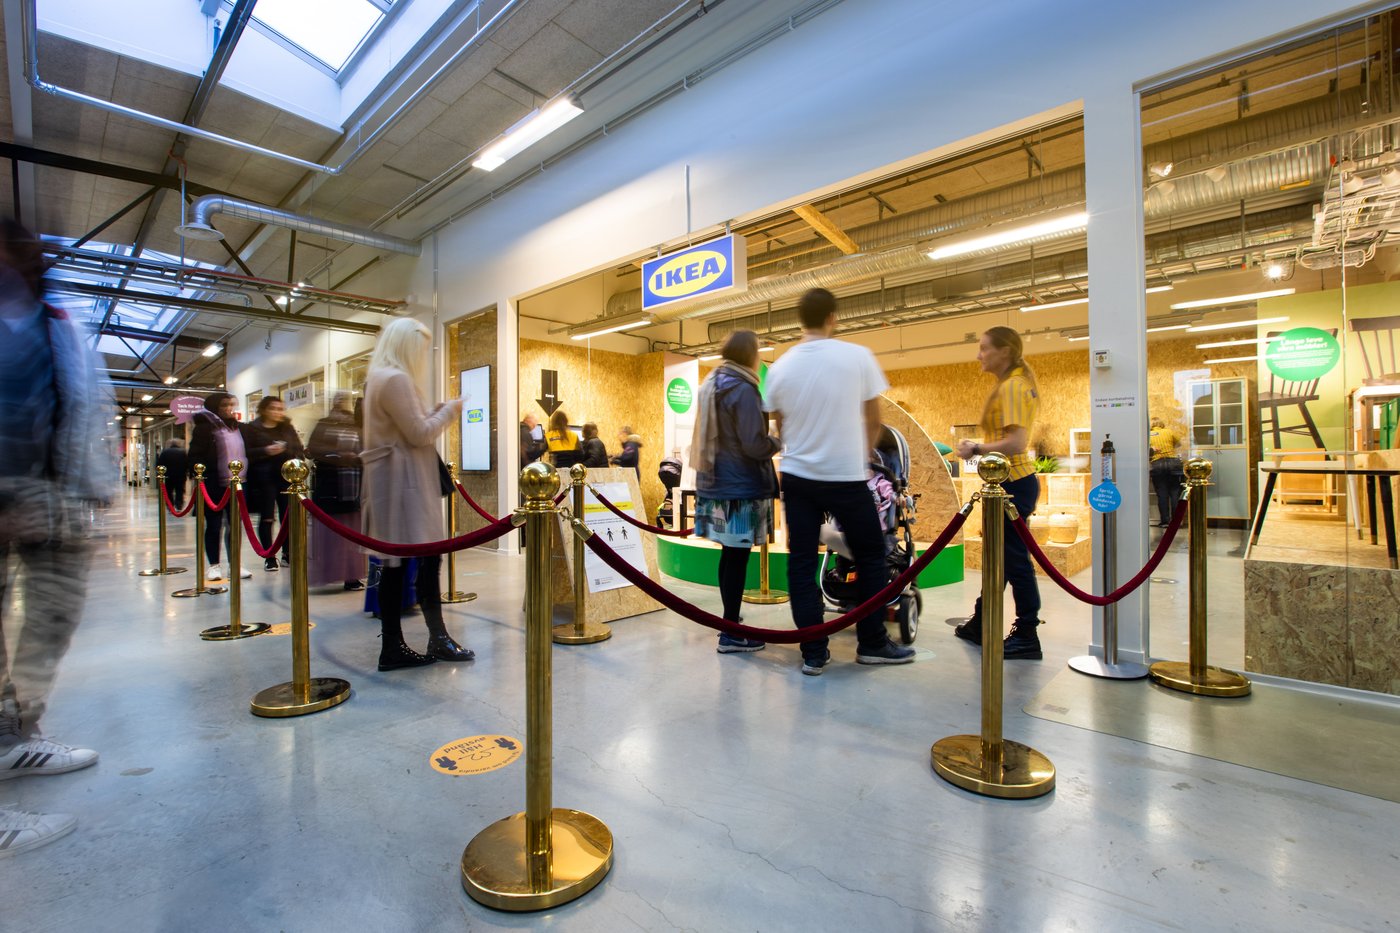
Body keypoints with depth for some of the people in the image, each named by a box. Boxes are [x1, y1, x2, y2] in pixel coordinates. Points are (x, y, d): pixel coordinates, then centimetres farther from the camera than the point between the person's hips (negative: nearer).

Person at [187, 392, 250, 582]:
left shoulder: (237, 427, 13)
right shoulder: (205, 427, -5)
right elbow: (195, 456, -8)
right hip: (214, 485, -5)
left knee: (236, 524, 7)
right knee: (214, 526, 4)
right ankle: (214, 566, 14)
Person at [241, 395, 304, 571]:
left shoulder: (287, 428, 14)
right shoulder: (252, 428, 3)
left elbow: (299, 450, 12)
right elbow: (246, 453, -5)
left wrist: (296, 459, -7)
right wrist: (266, 451, -18)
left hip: (287, 476, 3)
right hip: (264, 479, -3)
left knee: (288, 517, 3)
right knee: (266, 518, 1)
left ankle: (287, 555, 13)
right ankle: (269, 558, 8)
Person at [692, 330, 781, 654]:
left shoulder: (711, 385, 14)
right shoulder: (743, 390, -14)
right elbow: (754, 445, -20)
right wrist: (779, 442, 0)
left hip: (716, 482, 9)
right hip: (739, 486, -8)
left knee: (730, 556, 15)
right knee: (737, 558, -2)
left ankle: (731, 623, 26)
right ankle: (731, 634, 6)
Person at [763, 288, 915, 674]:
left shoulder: (780, 367, 0)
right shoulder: (858, 357, -7)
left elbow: (781, 428, 9)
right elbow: (874, 421, 2)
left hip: (797, 476, 3)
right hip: (846, 477, -2)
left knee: (801, 564, 8)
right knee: (870, 556, 15)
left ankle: (813, 653, 14)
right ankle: (872, 643, 24)